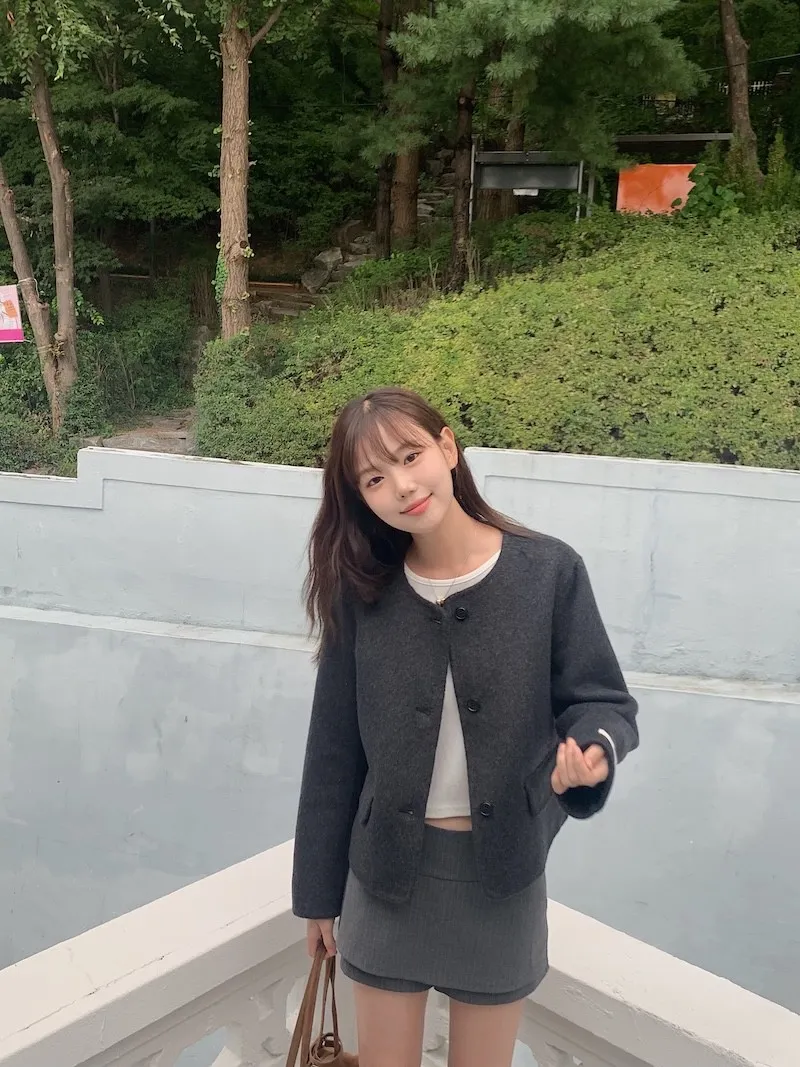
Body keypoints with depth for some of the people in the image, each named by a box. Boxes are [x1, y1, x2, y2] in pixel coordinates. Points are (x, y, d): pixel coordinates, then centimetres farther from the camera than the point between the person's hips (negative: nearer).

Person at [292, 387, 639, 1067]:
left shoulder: (549, 571, -12)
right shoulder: (361, 592, -7)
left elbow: (600, 701, -5)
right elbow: (335, 749, -1)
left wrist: (593, 749, -29)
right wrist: (319, 890, 5)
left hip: (501, 876, -1)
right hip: (386, 874, 1)